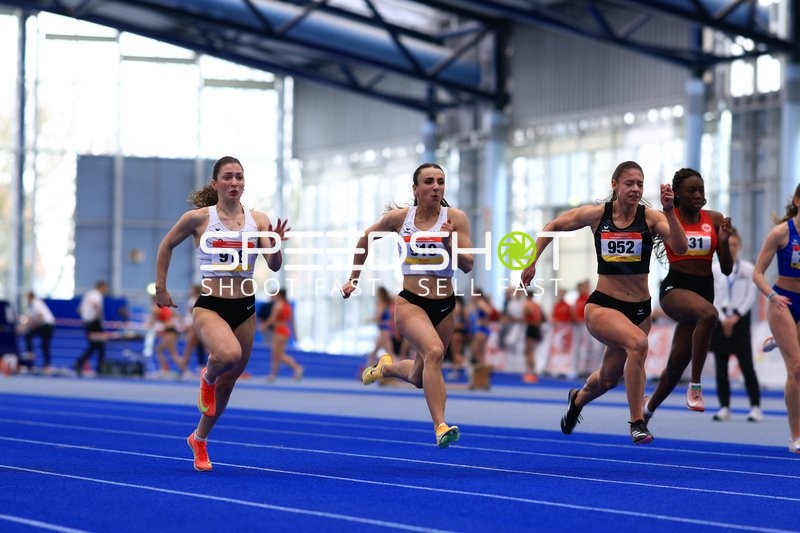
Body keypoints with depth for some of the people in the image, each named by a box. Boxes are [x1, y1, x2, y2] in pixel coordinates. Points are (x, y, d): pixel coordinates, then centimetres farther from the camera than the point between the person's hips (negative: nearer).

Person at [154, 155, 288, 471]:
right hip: (210, 306, -4)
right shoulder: (198, 218, -5)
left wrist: (275, 245, -24)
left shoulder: (258, 219, 1)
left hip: (245, 308, 4)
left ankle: (199, 439, 36)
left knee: (228, 380, 11)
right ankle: (207, 377, 3)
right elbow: (166, 245, 9)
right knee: (229, 354, -35)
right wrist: (160, 288, 8)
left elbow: (274, 266, -4)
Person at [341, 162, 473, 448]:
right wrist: (354, 279, 19)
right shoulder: (399, 217, -1)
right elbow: (365, 239, 16)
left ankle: (386, 367, 50)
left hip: (444, 306, 3)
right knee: (434, 351, -32)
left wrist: (450, 244, -26)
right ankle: (440, 427, -35)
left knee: (420, 378, 16)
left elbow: (467, 265, -8)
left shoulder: (455, 218, -4)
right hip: (409, 302, -3)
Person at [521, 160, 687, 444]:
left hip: (639, 309, 3)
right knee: (638, 342, -34)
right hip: (602, 305, -3)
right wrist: (531, 263, 7)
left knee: (608, 379, 17)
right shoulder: (597, 214, -4)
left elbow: (680, 247, -22)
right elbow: (552, 227, 11)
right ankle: (637, 424, -25)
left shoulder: (650, 217, -6)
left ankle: (577, 399, 55)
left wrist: (669, 210, -32)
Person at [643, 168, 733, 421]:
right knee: (708, 314, -38)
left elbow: (727, 269, 9)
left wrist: (724, 241, -10)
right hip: (675, 287, -4)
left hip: (704, 289, 4)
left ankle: (647, 410, 33)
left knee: (677, 363, 8)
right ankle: (695, 386, -30)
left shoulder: (715, 220, 7)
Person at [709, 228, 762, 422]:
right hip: (720, 319, 2)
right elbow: (712, 297, 1)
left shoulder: (748, 269, 1)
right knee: (721, 366, 2)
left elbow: (751, 296, -2)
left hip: (740, 318, -2)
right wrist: (723, 319, -9)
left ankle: (756, 407, -1)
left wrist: (736, 316, -10)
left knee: (746, 365, -5)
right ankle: (724, 407, 7)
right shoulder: (714, 269, 4)